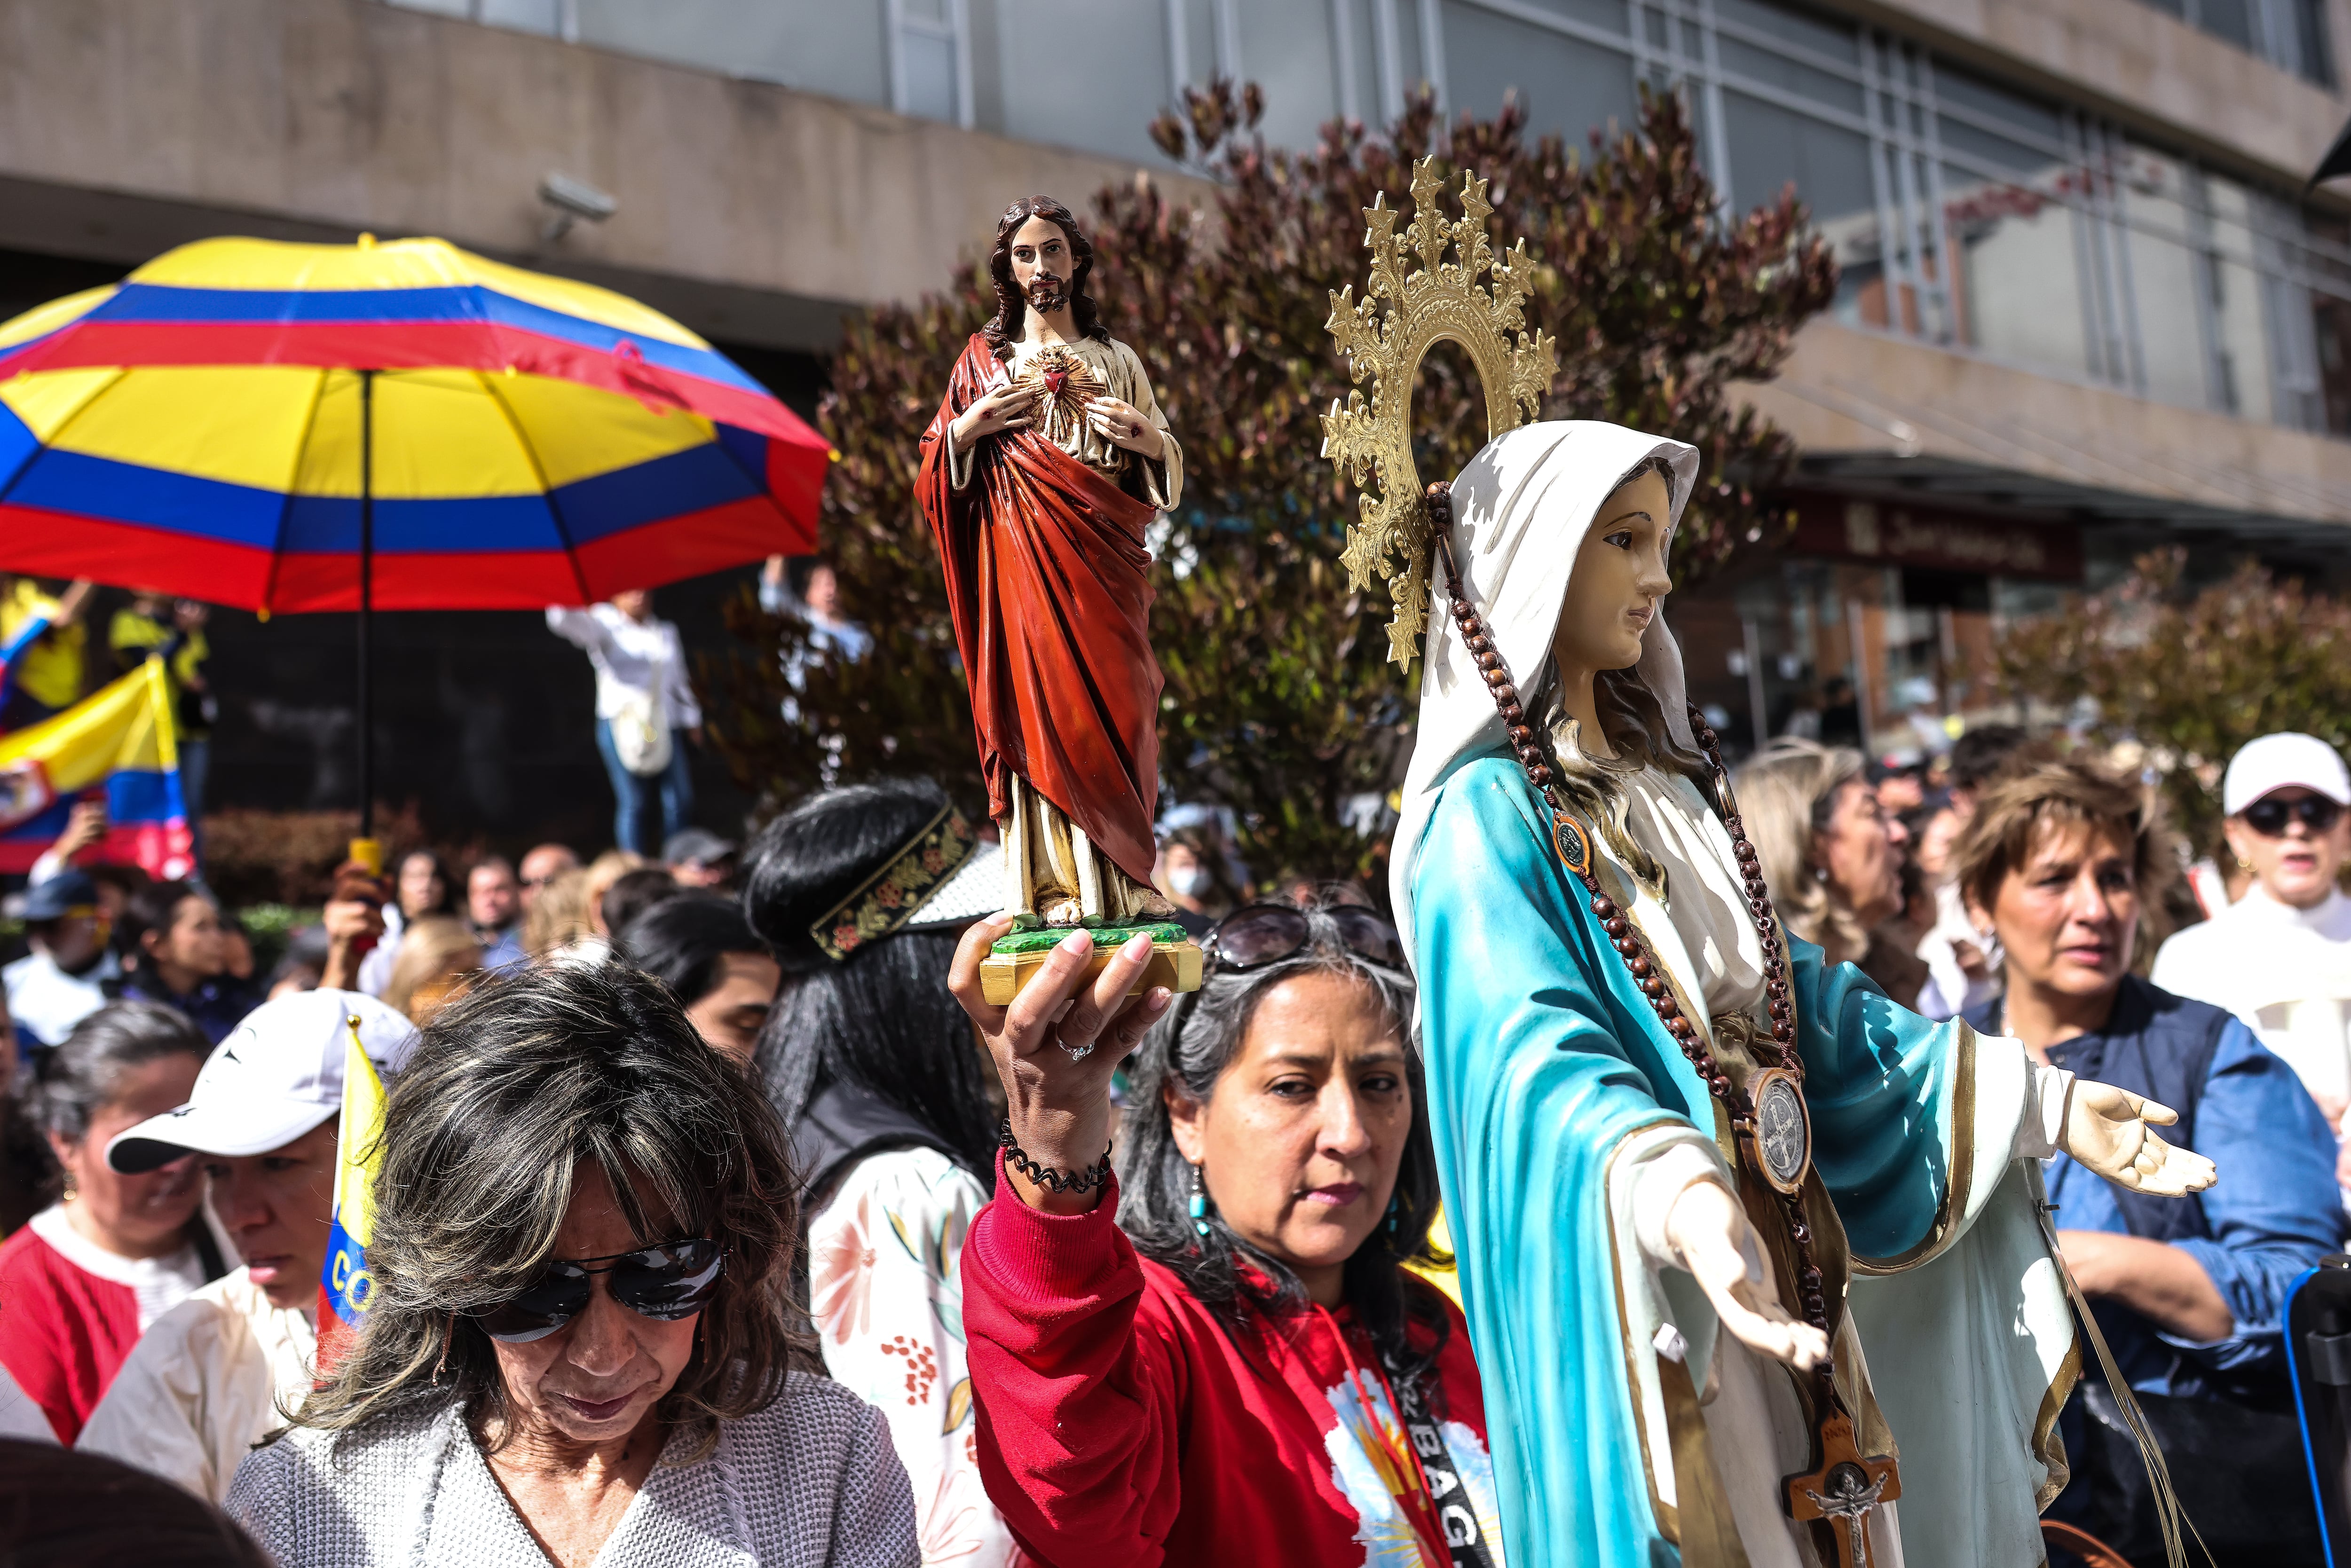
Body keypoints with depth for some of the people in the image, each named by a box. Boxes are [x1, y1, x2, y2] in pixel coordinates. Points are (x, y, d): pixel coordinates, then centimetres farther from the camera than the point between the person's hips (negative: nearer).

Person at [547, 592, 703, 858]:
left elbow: (680, 679, 25)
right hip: (622, 724, -5)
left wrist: (692, 720, 22)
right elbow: (565, 622, -15)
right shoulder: (605, 624, 3)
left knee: (680, 801, -1)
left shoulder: (666, 632, 20)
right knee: (631, 803, -6)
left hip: (665, 726, 5)